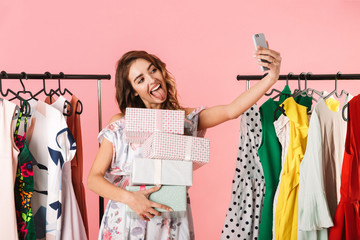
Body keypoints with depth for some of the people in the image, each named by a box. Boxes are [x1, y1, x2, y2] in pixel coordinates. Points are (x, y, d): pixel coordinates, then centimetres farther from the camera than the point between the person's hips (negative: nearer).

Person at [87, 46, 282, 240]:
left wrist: (271, 78, -27)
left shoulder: (185, 119, 1)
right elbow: (93, 179, -5)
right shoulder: (120, 125, -3)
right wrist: (129, 198, -22)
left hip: (172, 224, 1)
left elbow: (232, 110, -14)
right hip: (125, 223, -1)